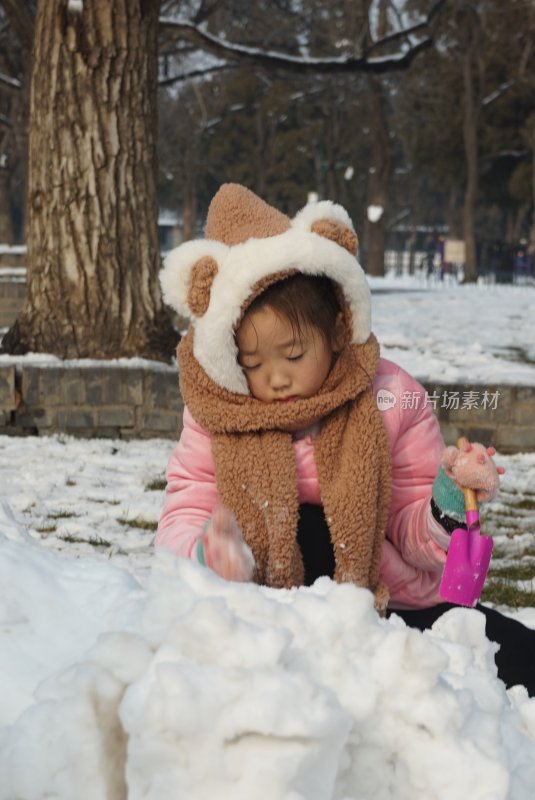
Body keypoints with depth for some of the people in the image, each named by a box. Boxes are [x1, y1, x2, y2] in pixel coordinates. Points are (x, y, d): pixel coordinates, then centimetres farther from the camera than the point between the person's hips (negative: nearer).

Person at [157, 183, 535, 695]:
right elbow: (180, 525, -2)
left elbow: (416, 544, 3)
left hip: (392, 609, -1)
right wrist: (208, 553, -25)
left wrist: (447, 506, -20)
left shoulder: (391, 401, -2)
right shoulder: (215, 417, 1)